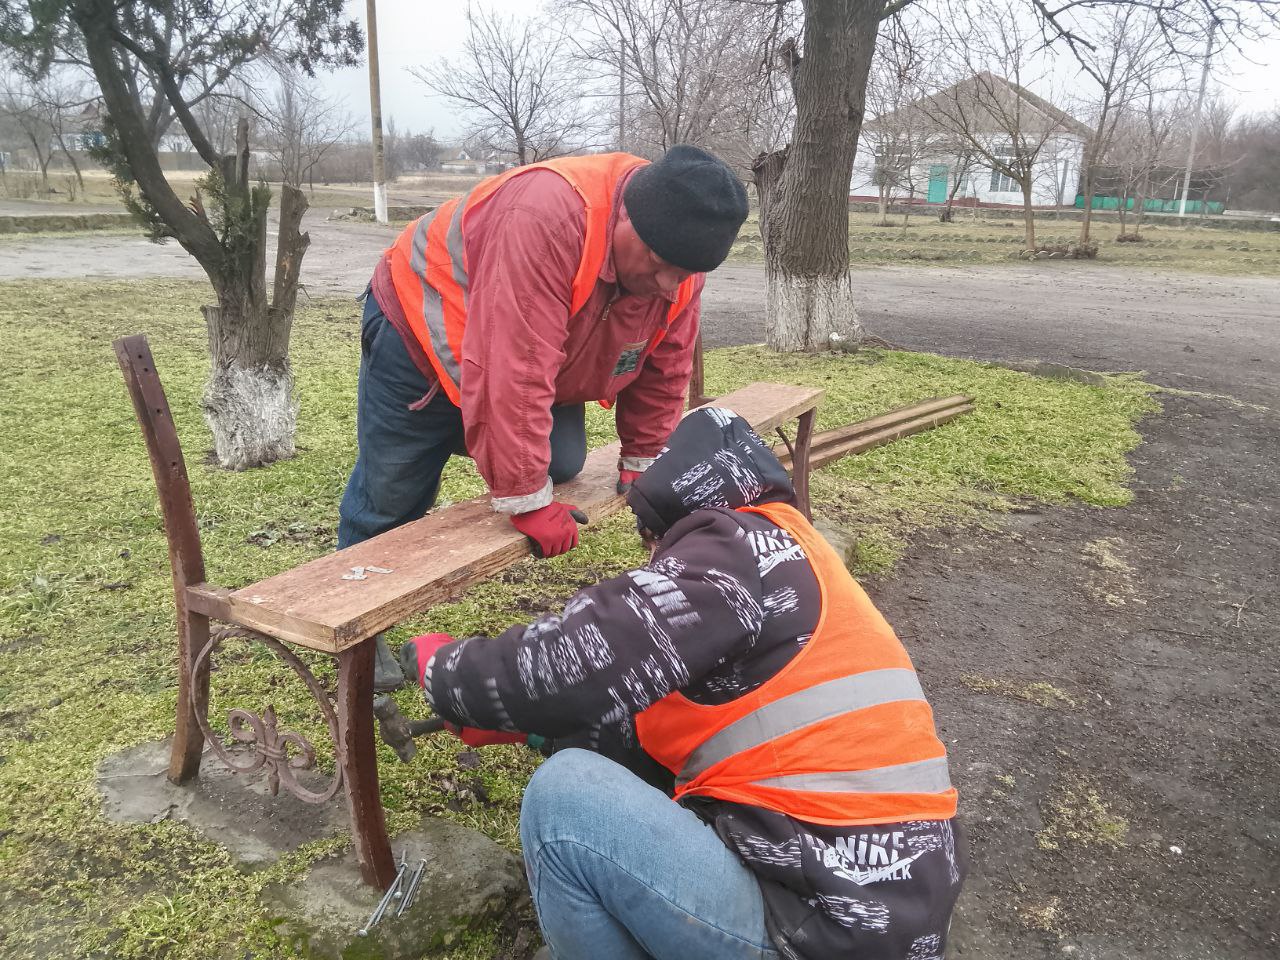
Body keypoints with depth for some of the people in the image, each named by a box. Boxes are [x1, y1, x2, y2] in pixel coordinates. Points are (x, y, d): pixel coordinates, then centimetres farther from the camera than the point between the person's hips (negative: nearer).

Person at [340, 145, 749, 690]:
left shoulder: (679, 264, -18)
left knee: (561, 465, -10)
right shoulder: (546, 216, -43)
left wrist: (641, 467, 0)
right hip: (422, 334, -6)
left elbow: (664, 370, -4)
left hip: (537, 352, 6)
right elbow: (511, 374, -43)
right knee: (390, 495, 2)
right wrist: (528, 502, -37)